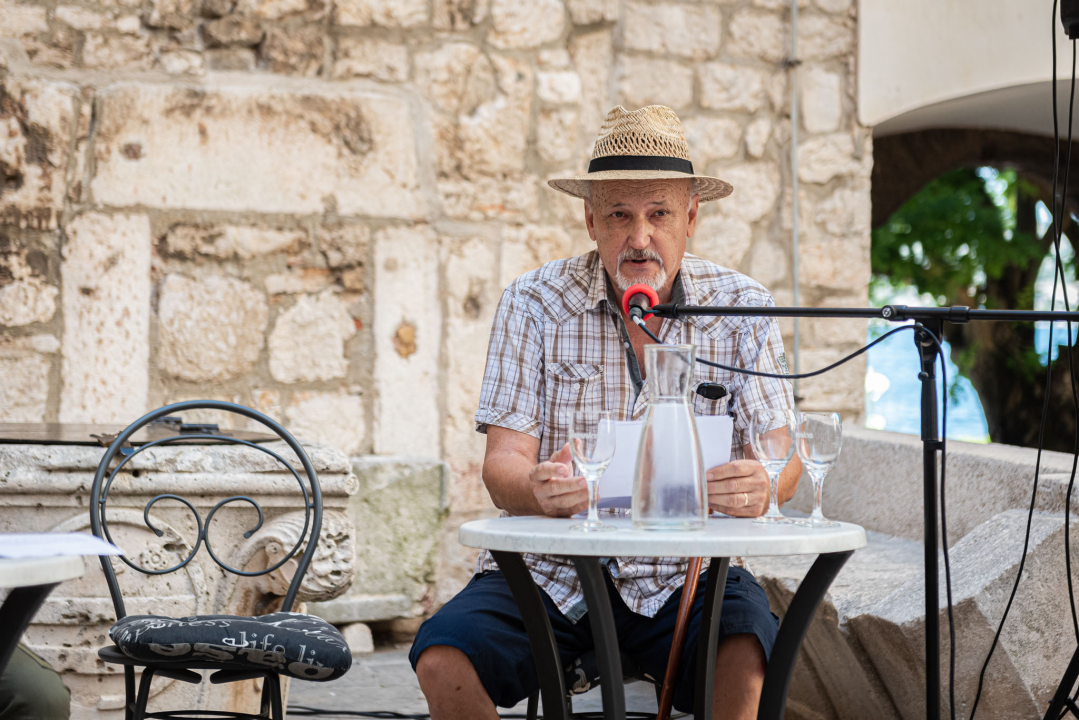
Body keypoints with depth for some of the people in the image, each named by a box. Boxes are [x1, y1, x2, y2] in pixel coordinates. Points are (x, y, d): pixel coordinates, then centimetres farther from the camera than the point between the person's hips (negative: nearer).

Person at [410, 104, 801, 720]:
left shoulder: (742, 309, 1)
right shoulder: (534, 304, -2)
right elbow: (504, 463, -8)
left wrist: (760, 485, -31)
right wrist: (537, 489, -34)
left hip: (683, 574, 0)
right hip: (550, 569, 1)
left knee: (750, 656, -31)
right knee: (443, 662, -24)